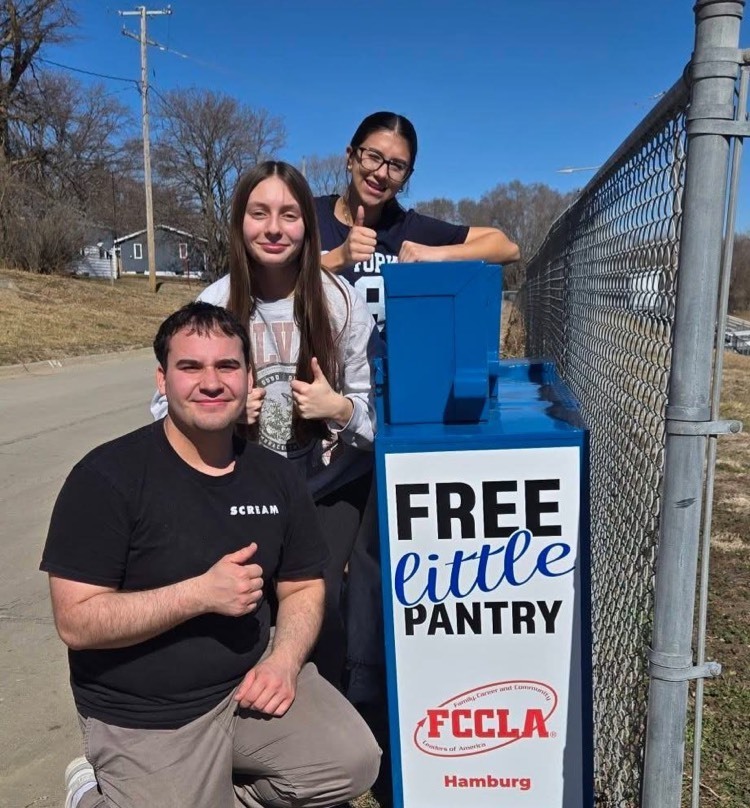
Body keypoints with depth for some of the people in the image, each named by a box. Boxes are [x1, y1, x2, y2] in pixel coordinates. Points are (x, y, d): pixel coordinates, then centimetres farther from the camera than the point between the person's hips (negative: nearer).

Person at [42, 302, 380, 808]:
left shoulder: (275, 476, -1)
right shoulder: (108, 477, -17)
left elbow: (303, 587, 7)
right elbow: (77, 621, -19)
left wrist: (285, 661, -12)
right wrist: (202, 593, -26)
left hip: (251, 679, 5)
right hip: (146, 720, -4)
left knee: (353, 764, -8)